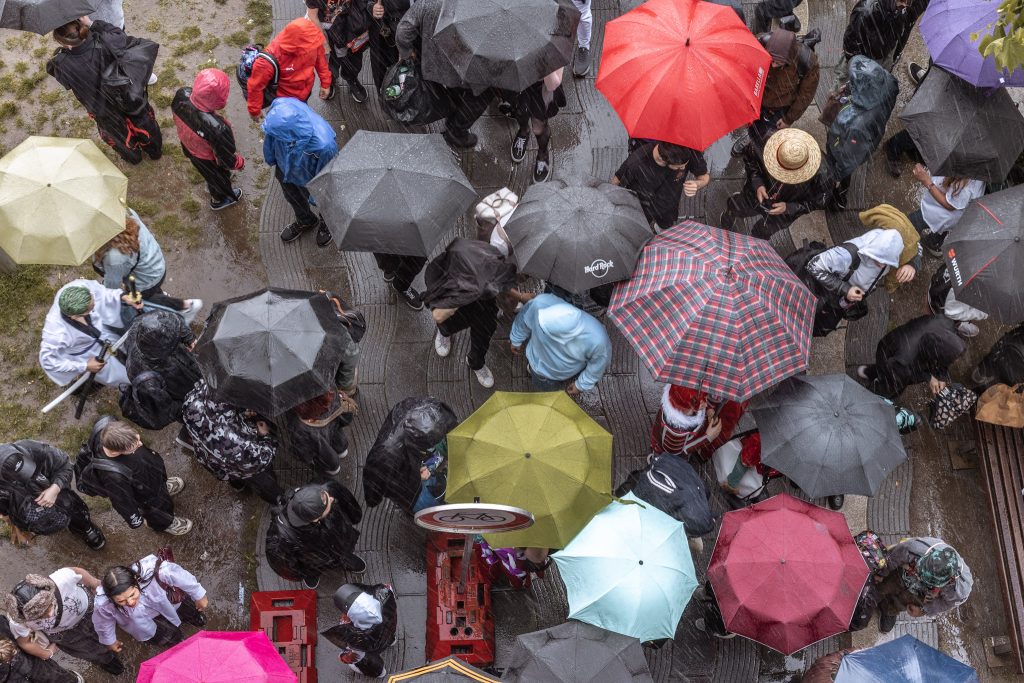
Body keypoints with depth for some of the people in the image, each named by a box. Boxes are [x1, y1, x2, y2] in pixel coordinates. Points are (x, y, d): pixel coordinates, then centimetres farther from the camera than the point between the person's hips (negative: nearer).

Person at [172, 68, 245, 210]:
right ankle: (218, 200, 63)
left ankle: (211, 185, 71)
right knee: (219, 178, 31)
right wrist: (240, 163, -5)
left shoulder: (181, 95, -32)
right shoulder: (217, 129, -49)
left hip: (189, 147, 5)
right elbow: (227, 158, -28)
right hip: (209, 160, -5)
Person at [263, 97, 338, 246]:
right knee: (293, 198, 34)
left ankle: (326, 224, 65)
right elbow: (271, 135, -11)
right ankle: (305, 221, 67)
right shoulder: (281, 105, -37)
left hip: (307, 180, -4)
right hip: (284, 165, 5)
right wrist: (270, 156, 6)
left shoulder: (324, 146, -50)